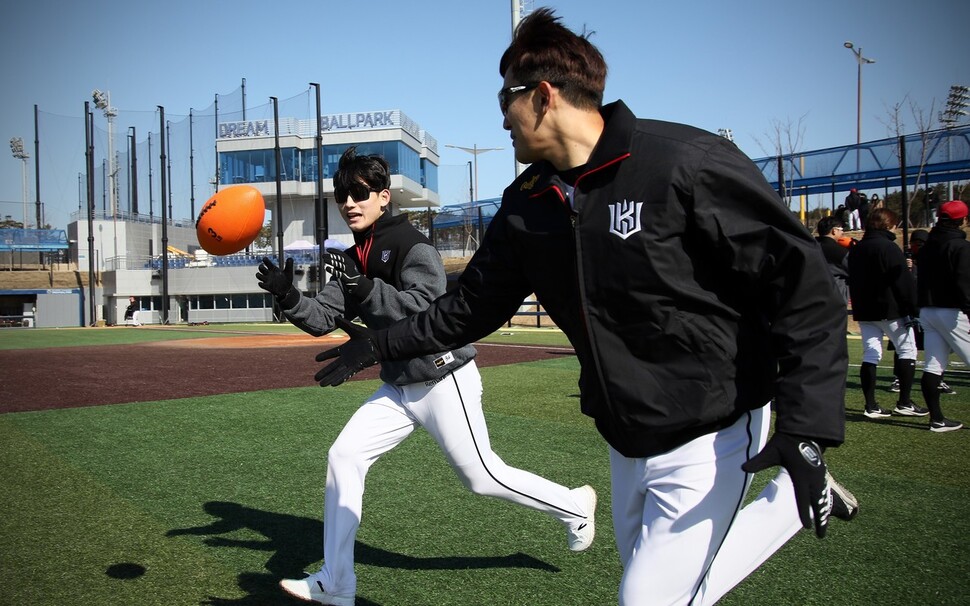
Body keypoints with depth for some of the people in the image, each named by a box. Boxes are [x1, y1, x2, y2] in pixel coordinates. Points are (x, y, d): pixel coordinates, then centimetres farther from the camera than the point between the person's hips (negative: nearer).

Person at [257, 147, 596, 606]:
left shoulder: (412, 245, -15)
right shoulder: (353, 260, 8)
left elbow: (425, 311, -27)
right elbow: (321, 319, 1)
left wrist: (363, 286, -36)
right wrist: (287, 296, -17)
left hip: (443, 379, -8)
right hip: (398, 387, 8)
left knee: (481, 477, 1)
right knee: (344, 457, 0)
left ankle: (574, 506, 26)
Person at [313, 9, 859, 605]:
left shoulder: (687, 162, -21)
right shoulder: (527, 204, 1)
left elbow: (802, 282, -20)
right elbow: (472, 306, 13)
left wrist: (806, 424, -26)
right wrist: (379, 343, 13)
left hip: (710, 436, -7)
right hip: (627, 442, 7)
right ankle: (793, 503, 31)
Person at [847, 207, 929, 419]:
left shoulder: (856, 249, 12)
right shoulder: (889, 247, -12)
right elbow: (904, 282, -15)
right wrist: (914, 310, -12)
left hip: (863, 312, 7)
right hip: (890, 310, -7)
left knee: (870, 355, 7)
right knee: (907, 350, 5)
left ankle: (871, 406, 3)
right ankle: (904, 403, 4)